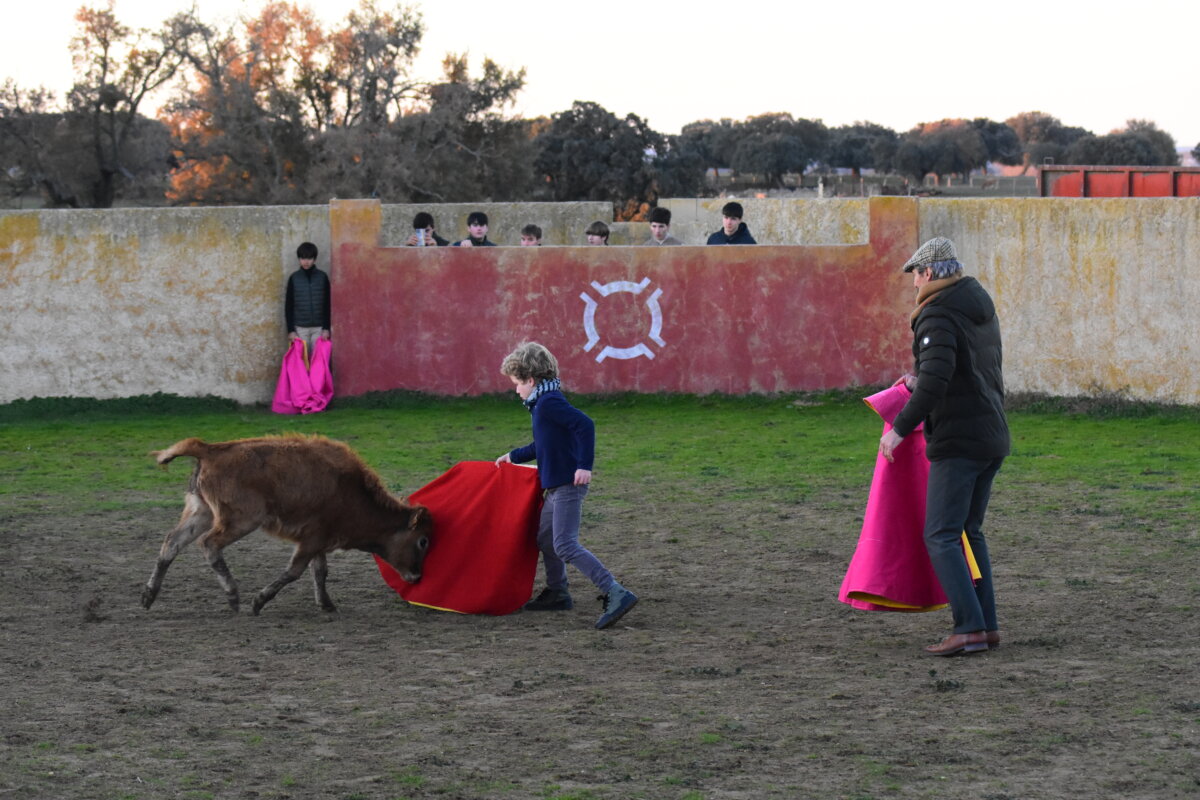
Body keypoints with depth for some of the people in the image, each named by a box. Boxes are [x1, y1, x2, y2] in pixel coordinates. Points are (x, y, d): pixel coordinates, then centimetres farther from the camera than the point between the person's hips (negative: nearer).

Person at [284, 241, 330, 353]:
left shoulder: (322, 277, 2)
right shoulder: (294, 278, 1)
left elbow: (327, 305, 3)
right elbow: (289, 306, 2)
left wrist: (326, 328, -4)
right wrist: (290, 330, -4)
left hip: (319, 328, 0)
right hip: (300, 327, 0)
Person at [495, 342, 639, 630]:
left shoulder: (549, 402, -15)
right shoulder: (545, 403, 17)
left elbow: (585, 424, -27)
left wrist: (585, 465, -30)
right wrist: (514, 456, 44)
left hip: (568, 485, -11)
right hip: (556, 486, 11)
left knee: (565, 545, -16)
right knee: (545, 539, 21)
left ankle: (616, 594, -24)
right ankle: (556, 594, 35)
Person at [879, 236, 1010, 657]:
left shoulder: (937, 316, -14)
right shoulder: (981, 306, 15)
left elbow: (936, 379, -26)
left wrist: (900, 427, -20)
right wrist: (921, 382, 30)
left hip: (958, 441, -9)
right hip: (993, 437, 9)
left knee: (942, 536, -7)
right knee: (969, 532, 16)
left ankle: (970, 627, -16)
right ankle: (987, 625, 13)